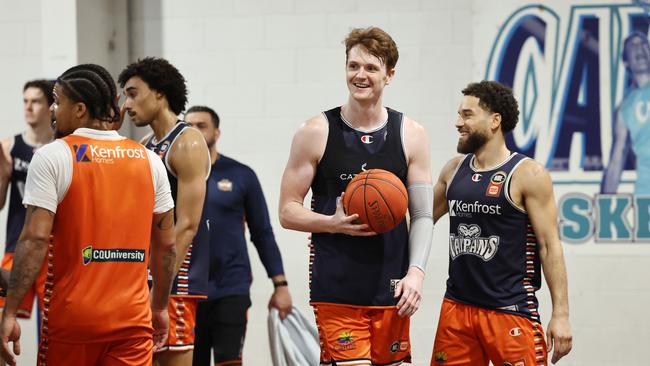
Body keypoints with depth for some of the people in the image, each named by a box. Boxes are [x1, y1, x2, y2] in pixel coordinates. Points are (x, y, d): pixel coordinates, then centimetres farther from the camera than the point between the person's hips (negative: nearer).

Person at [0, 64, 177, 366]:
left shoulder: (51, 157, -6)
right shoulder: (149, 160, 7)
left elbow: (34, 240, -14)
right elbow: (166, 244, 11)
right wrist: (159, 306, 22)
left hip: (71, 318, -3)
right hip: (132, 318, 3)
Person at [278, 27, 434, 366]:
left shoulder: (410, 135, 5)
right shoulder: (316, 133, -1)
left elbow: (422, 215, 5)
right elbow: (288, 212, 1)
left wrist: (416, 272, -9)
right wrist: (335, 223, -17)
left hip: (390, 288, 3)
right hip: (335, 291, -3)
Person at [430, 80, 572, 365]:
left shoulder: (528, 175, -6)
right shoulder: (454, 169, 11)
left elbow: (550, 246, -8)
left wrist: (560, 314, -13)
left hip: (510, 310, -6)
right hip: (457, 306, 6)